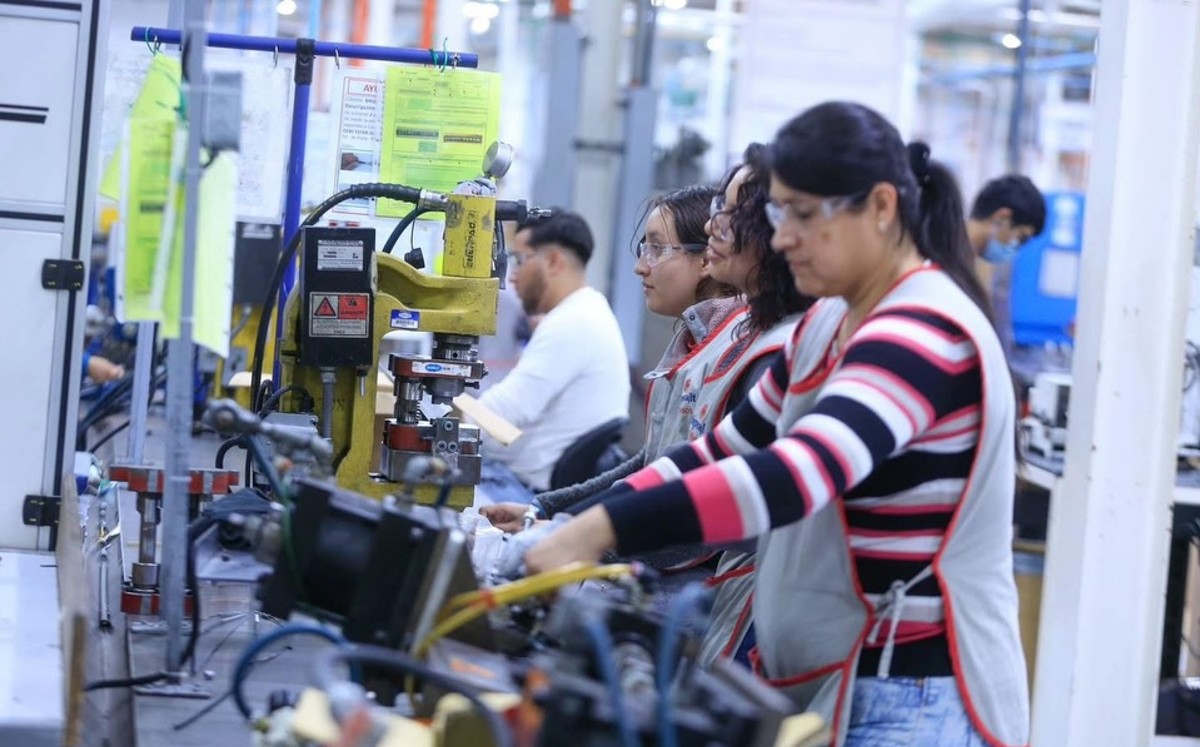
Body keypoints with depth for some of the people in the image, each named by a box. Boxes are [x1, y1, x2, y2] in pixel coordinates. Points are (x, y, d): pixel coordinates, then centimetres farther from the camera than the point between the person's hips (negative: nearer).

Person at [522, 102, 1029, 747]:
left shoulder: (925, 332, -18)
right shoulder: (828, 324, 12)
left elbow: (797, 475, -33)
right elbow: (724, 453, 15)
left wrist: (598, 533, -37)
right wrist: (568, 520, 2)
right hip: (825, 681, 8)